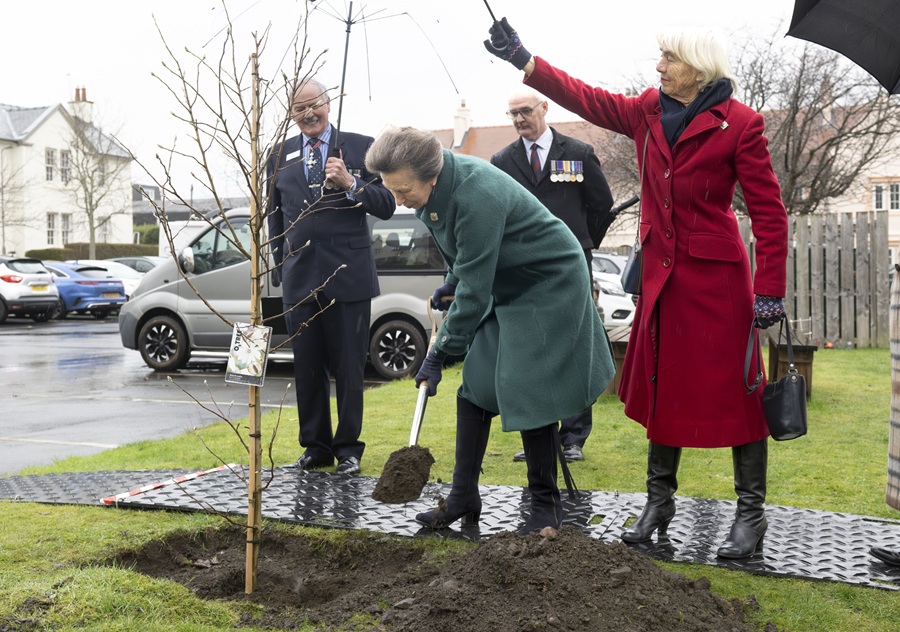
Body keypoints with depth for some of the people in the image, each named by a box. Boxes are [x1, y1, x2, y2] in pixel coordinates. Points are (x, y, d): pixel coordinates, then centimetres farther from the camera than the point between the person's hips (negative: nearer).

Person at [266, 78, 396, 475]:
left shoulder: (360, 147, 3)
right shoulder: (280, 156, 13)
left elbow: (386, 206, -1)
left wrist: (351, 184, -16)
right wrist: (280, 268, 14)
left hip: (347, 274, -3)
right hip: (300, 277, 3)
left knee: (349, 368, 2)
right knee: (307, 368, 7)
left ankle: (348, 447, 14)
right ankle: (315, 446, 19)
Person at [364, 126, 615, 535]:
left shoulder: (477, 197, -34)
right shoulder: (434, 188, -8)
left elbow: (474, 290, -29)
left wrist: (439, 355, -24)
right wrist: (449, 286, 14)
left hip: (549, 287, -8)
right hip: (503, 287, 9)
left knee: (529, 393, -10)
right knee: (475, 387, 3)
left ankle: (546, 506, 5)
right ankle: (463, 498, 10)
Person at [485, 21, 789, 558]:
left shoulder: (739, 124, -10)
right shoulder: (648, 112, 6)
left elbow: (769, 210, -10)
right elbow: (585, 98, 14)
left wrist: (770, 290, -13)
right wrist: (522, 59, 9)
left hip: (716, 273, -6)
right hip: (662, 272, 6)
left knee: (734, 390, -1)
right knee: (662, 387, 12)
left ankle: (751, 513, 11)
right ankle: (660, 502, 24)